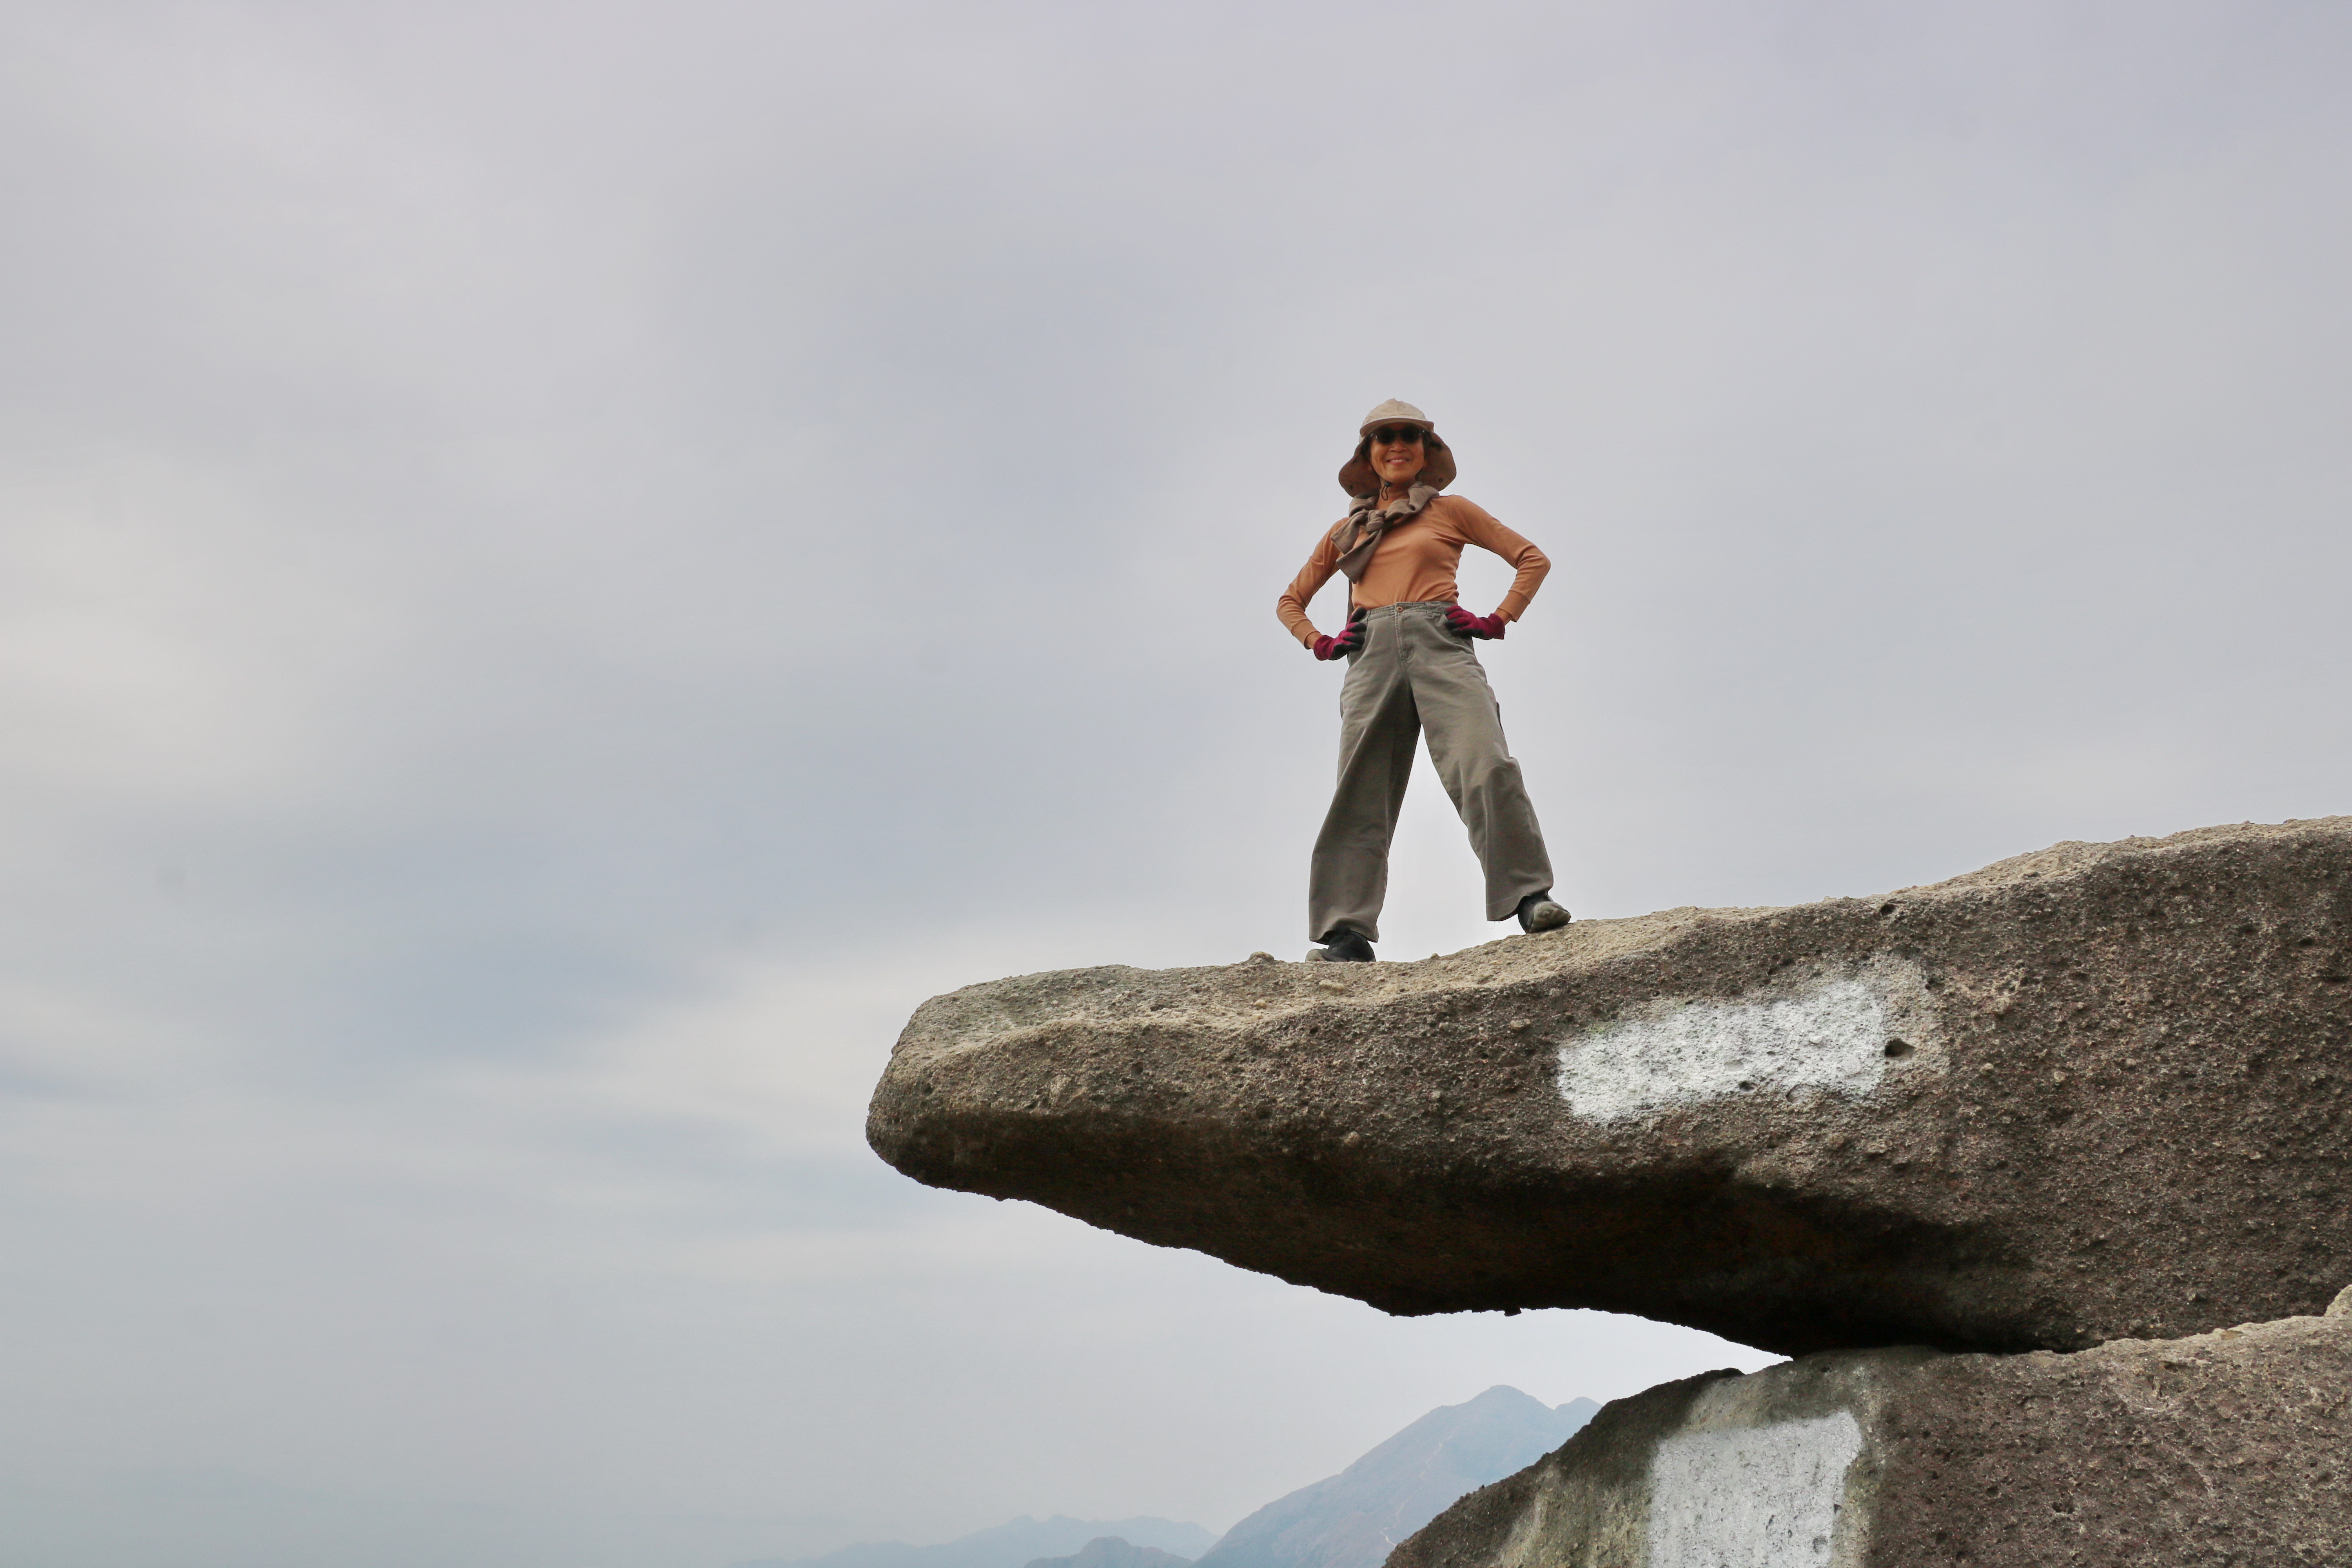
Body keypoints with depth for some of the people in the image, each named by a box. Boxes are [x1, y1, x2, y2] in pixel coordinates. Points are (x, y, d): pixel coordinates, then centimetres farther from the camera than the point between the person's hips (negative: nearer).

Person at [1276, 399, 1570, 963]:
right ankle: (1349, 930, -10)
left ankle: (1530, 898, -20)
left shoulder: (1450, 511, 19)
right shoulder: (1346, 530, 25)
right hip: (1372, 657, 2)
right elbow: (1290, 601, 32)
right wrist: (1319, 642, 12)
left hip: (1440, 645, -2)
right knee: (1361, 791, -7)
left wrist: (1499, 619, 4)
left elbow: (1533, 559, 19)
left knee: (1484, 766, -21)